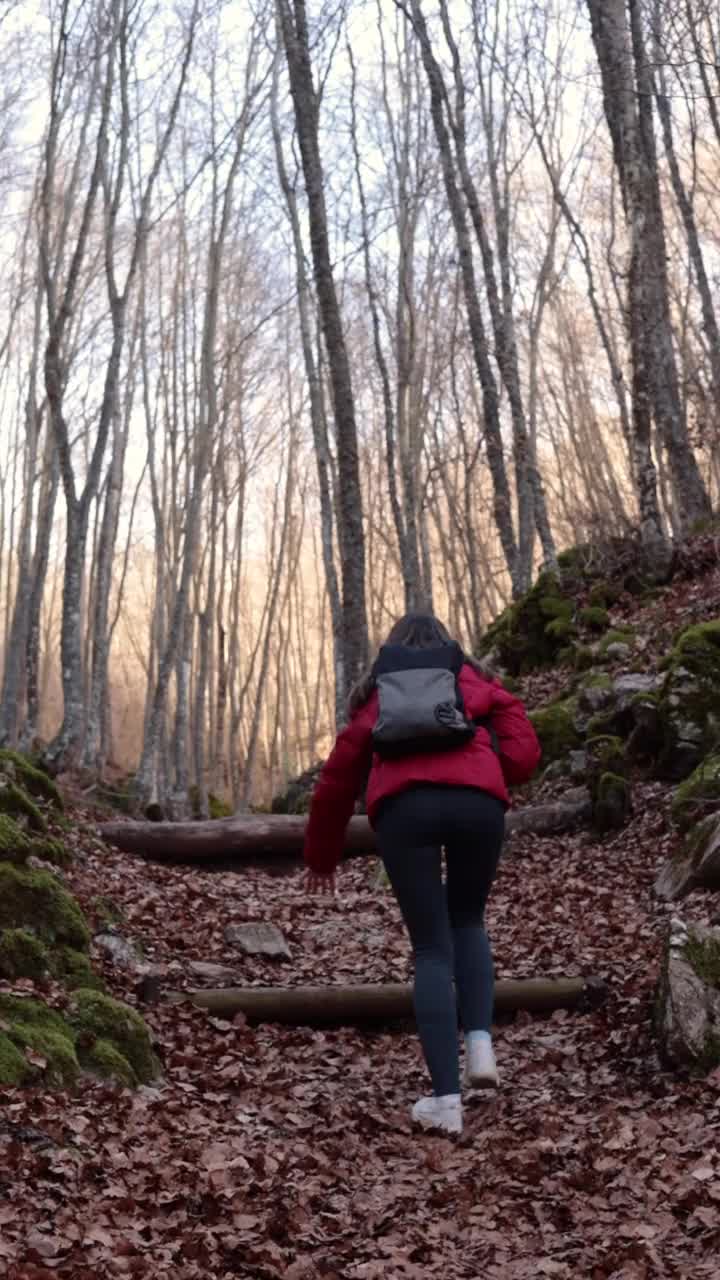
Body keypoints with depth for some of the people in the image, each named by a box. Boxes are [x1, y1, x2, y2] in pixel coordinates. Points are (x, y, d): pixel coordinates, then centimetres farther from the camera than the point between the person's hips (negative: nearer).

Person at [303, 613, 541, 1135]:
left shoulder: (376, 694, 31)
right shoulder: (475, 680, 28)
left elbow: (338, 779, 32)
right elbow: (523, 751, 14)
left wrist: (322, 856, 41)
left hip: (403, 805, 0)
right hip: (477, 800, 0)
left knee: (432, 948, 7)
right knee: (467, 921, 24)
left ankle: (446, 1098, -1)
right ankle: (480, 1041, 5)